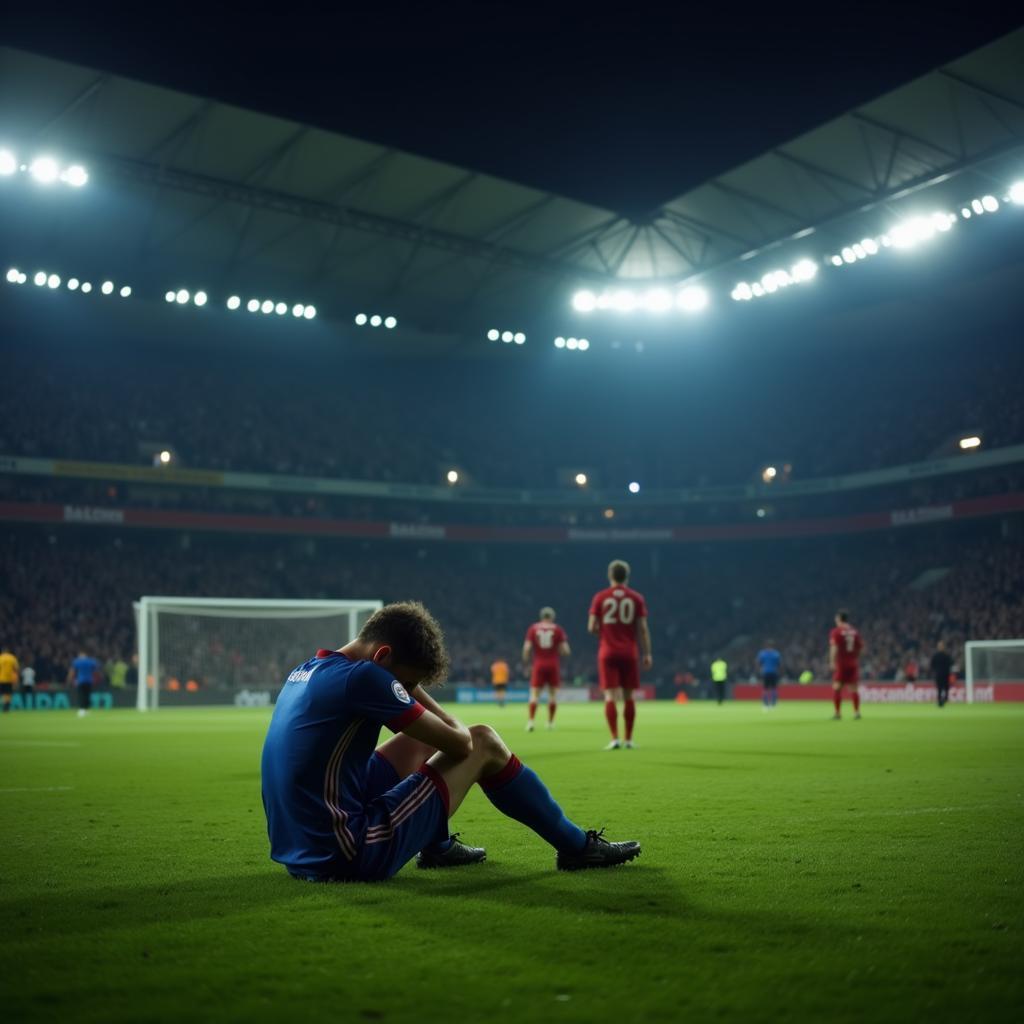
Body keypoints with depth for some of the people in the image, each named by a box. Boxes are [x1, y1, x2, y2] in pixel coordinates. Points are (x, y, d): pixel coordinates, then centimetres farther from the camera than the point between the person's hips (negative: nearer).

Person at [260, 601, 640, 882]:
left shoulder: (304, 672, 9)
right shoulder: (361, 677, -18)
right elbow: (459, 742, -11)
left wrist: (407, 689, 14)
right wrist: (459, 730, 8)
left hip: (300, 853, 9)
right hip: (350, 857, -9)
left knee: (425, 738, 22)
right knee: (484, 743, 2)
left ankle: (437, 846, 38)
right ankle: (576, 847, 16)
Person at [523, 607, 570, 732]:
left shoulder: (533, 629, 3)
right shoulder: (558, 630, 1)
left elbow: (526, 648, -4)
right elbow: (566, 650, -3)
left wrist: (526, 664, 5)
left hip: (539, 665, 0)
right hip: (553, 665, 0)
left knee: (534, 694, 0)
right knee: (552, 694, 12)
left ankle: (530, 721, -14)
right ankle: (550, 722, 16)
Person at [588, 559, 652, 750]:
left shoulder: (600, 597, 1)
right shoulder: (636, 598, 2)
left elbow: (591, 628, -1)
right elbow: (643, 628, 0)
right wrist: (647, 654, 4)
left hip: (607, 653, -1)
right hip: (629, 653, 1)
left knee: (610, 697, -2)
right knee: (629, 696, 9)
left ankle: (615, 739, -11)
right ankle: (629, 740, 13)